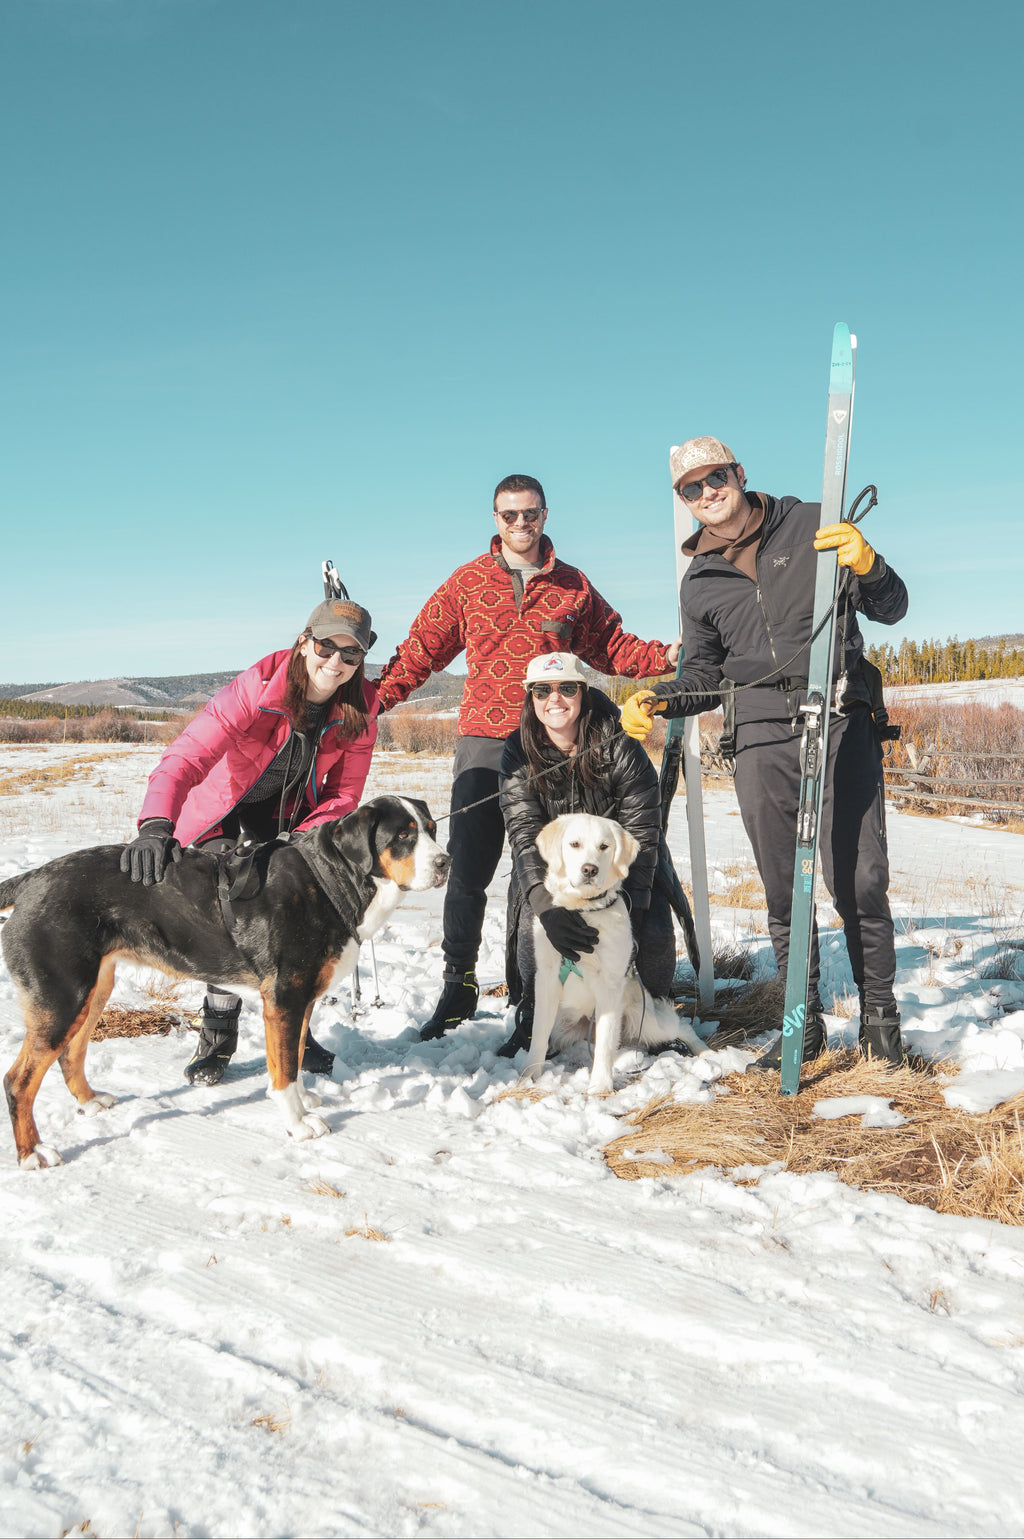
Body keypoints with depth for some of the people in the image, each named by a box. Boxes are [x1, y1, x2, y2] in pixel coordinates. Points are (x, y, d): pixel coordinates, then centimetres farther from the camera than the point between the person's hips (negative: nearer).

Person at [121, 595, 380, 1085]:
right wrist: (155, 824, -59)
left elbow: (344, 792, -11)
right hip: (221, 808, -3)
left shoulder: (360, 709, -20)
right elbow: (186, 757, -42)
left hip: (287, 812, 3)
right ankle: (217, 1035, -1)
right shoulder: (256, 689, -34)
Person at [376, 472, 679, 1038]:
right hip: (483, 742, 0)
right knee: (466, 873, -2)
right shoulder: (468, 581, 8)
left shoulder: (572, 586, 11)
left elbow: (614, 649, 12)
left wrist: (666, 656, -6)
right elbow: (420, 651, 6)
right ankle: (458, 987, 12)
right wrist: (369, 700, -4)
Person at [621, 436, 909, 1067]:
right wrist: (656, 701, 4)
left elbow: (891, 609, 7)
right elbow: (707, 678, 23)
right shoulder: (699, 583, 15)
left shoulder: (812, 525, 6)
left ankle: (880, 1014, 12)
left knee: (860, 880, -6)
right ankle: (805, 1025, 18)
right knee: (783, 891, 5)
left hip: (843, 727, -2)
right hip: (763, 741, 3)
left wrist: (866, 563, -14)